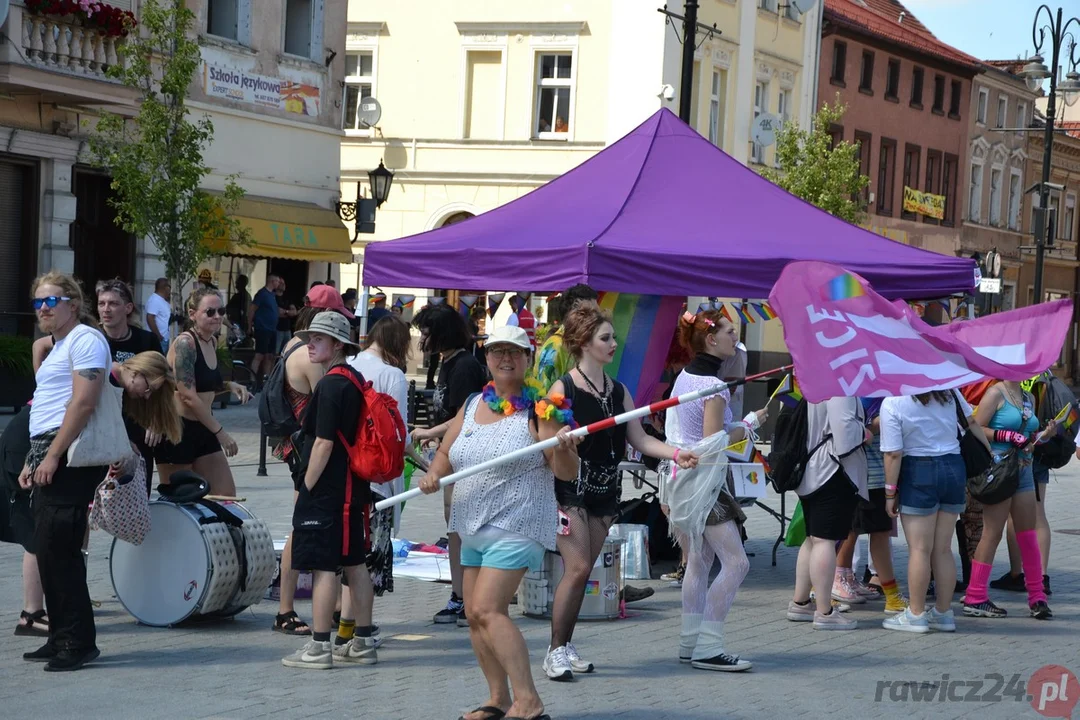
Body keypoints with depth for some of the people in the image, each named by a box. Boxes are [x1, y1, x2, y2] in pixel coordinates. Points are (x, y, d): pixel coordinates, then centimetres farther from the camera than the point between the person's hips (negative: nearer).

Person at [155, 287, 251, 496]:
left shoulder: (211, 342, 10)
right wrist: (220, 431, -19)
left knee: (226, 495, 4)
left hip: (202, 430, 8)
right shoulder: (185, 343, -16)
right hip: (177, 430, -8)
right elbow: (188, 395, -21)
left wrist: (229, 386, 3)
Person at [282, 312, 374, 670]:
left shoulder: (330, 386, -16)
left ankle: (319, 647, -3)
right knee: (355, 563, 12)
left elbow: (323, 443, -19)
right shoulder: (356, 380, 12)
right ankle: (362, 644, 17)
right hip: (353, 488, 9)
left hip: (327, 489, -9)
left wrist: (306, 488, -13)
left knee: (323, 566, -5)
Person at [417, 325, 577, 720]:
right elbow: (446, 454, 17)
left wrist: (563, 449, -33)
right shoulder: (471, 406, 10)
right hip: (473, 527, 7)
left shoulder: (538, 409, -9)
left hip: (515, 526, -7)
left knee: (487, 610, -18)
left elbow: (567, 471, -11)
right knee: (476, 616, 8)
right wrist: (434, 475, -5)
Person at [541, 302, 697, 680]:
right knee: (577, 567, -13)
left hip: (605, 488, 6)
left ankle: (566, 645, 17)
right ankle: (556, 650, -4)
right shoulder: (563, 389, -7)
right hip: (570, 486, -6)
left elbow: (639, 439, 4)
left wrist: (676, 453, -9)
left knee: (584, 569, 8)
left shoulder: (618, 391, 10)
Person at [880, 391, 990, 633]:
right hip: (954, 468, 5)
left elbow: (894, 454, -13)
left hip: (918, 473, -5)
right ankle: (943, 613, 17)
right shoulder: (949, 392, 1)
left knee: (919, 549, 1)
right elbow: (972, 422, 11)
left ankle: (916, 614, 5)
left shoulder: (891, 403, -13)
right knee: (943, 549, 11)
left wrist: (890, 492, -5)